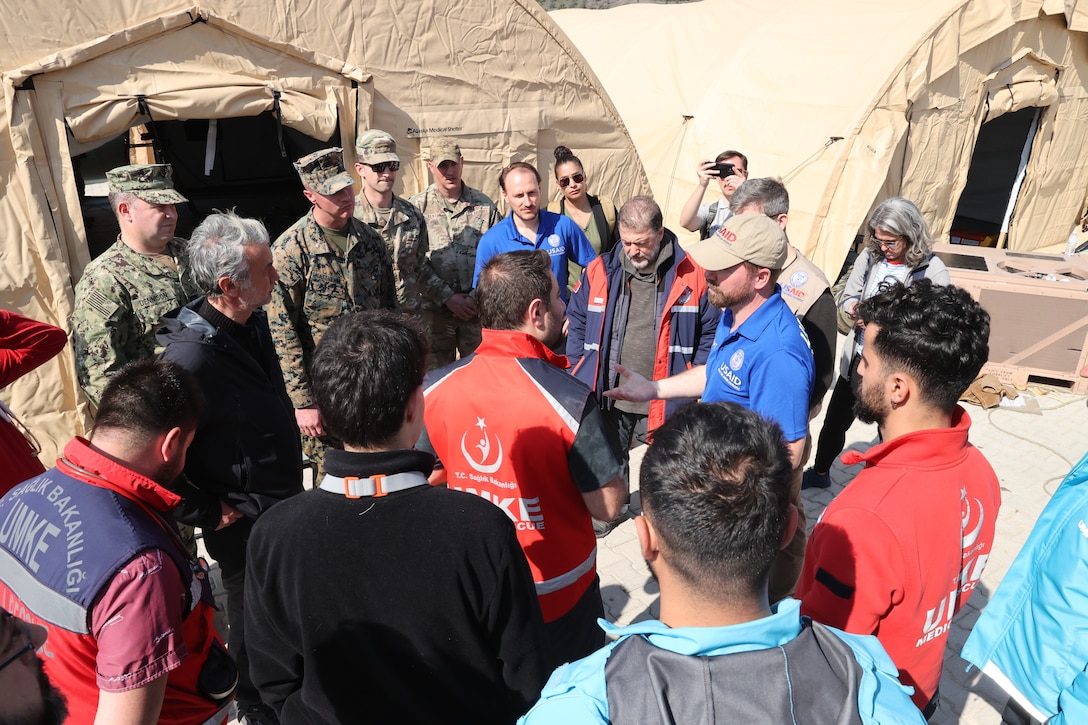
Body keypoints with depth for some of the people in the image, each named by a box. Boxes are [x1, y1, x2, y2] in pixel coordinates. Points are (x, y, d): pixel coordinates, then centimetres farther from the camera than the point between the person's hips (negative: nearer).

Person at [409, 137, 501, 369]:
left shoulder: (484, 205, 5)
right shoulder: (418, 206, 0)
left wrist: (476, 297, -5)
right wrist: (448, 297, -8)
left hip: (478, 307, 1)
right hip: (435, 308, -1)